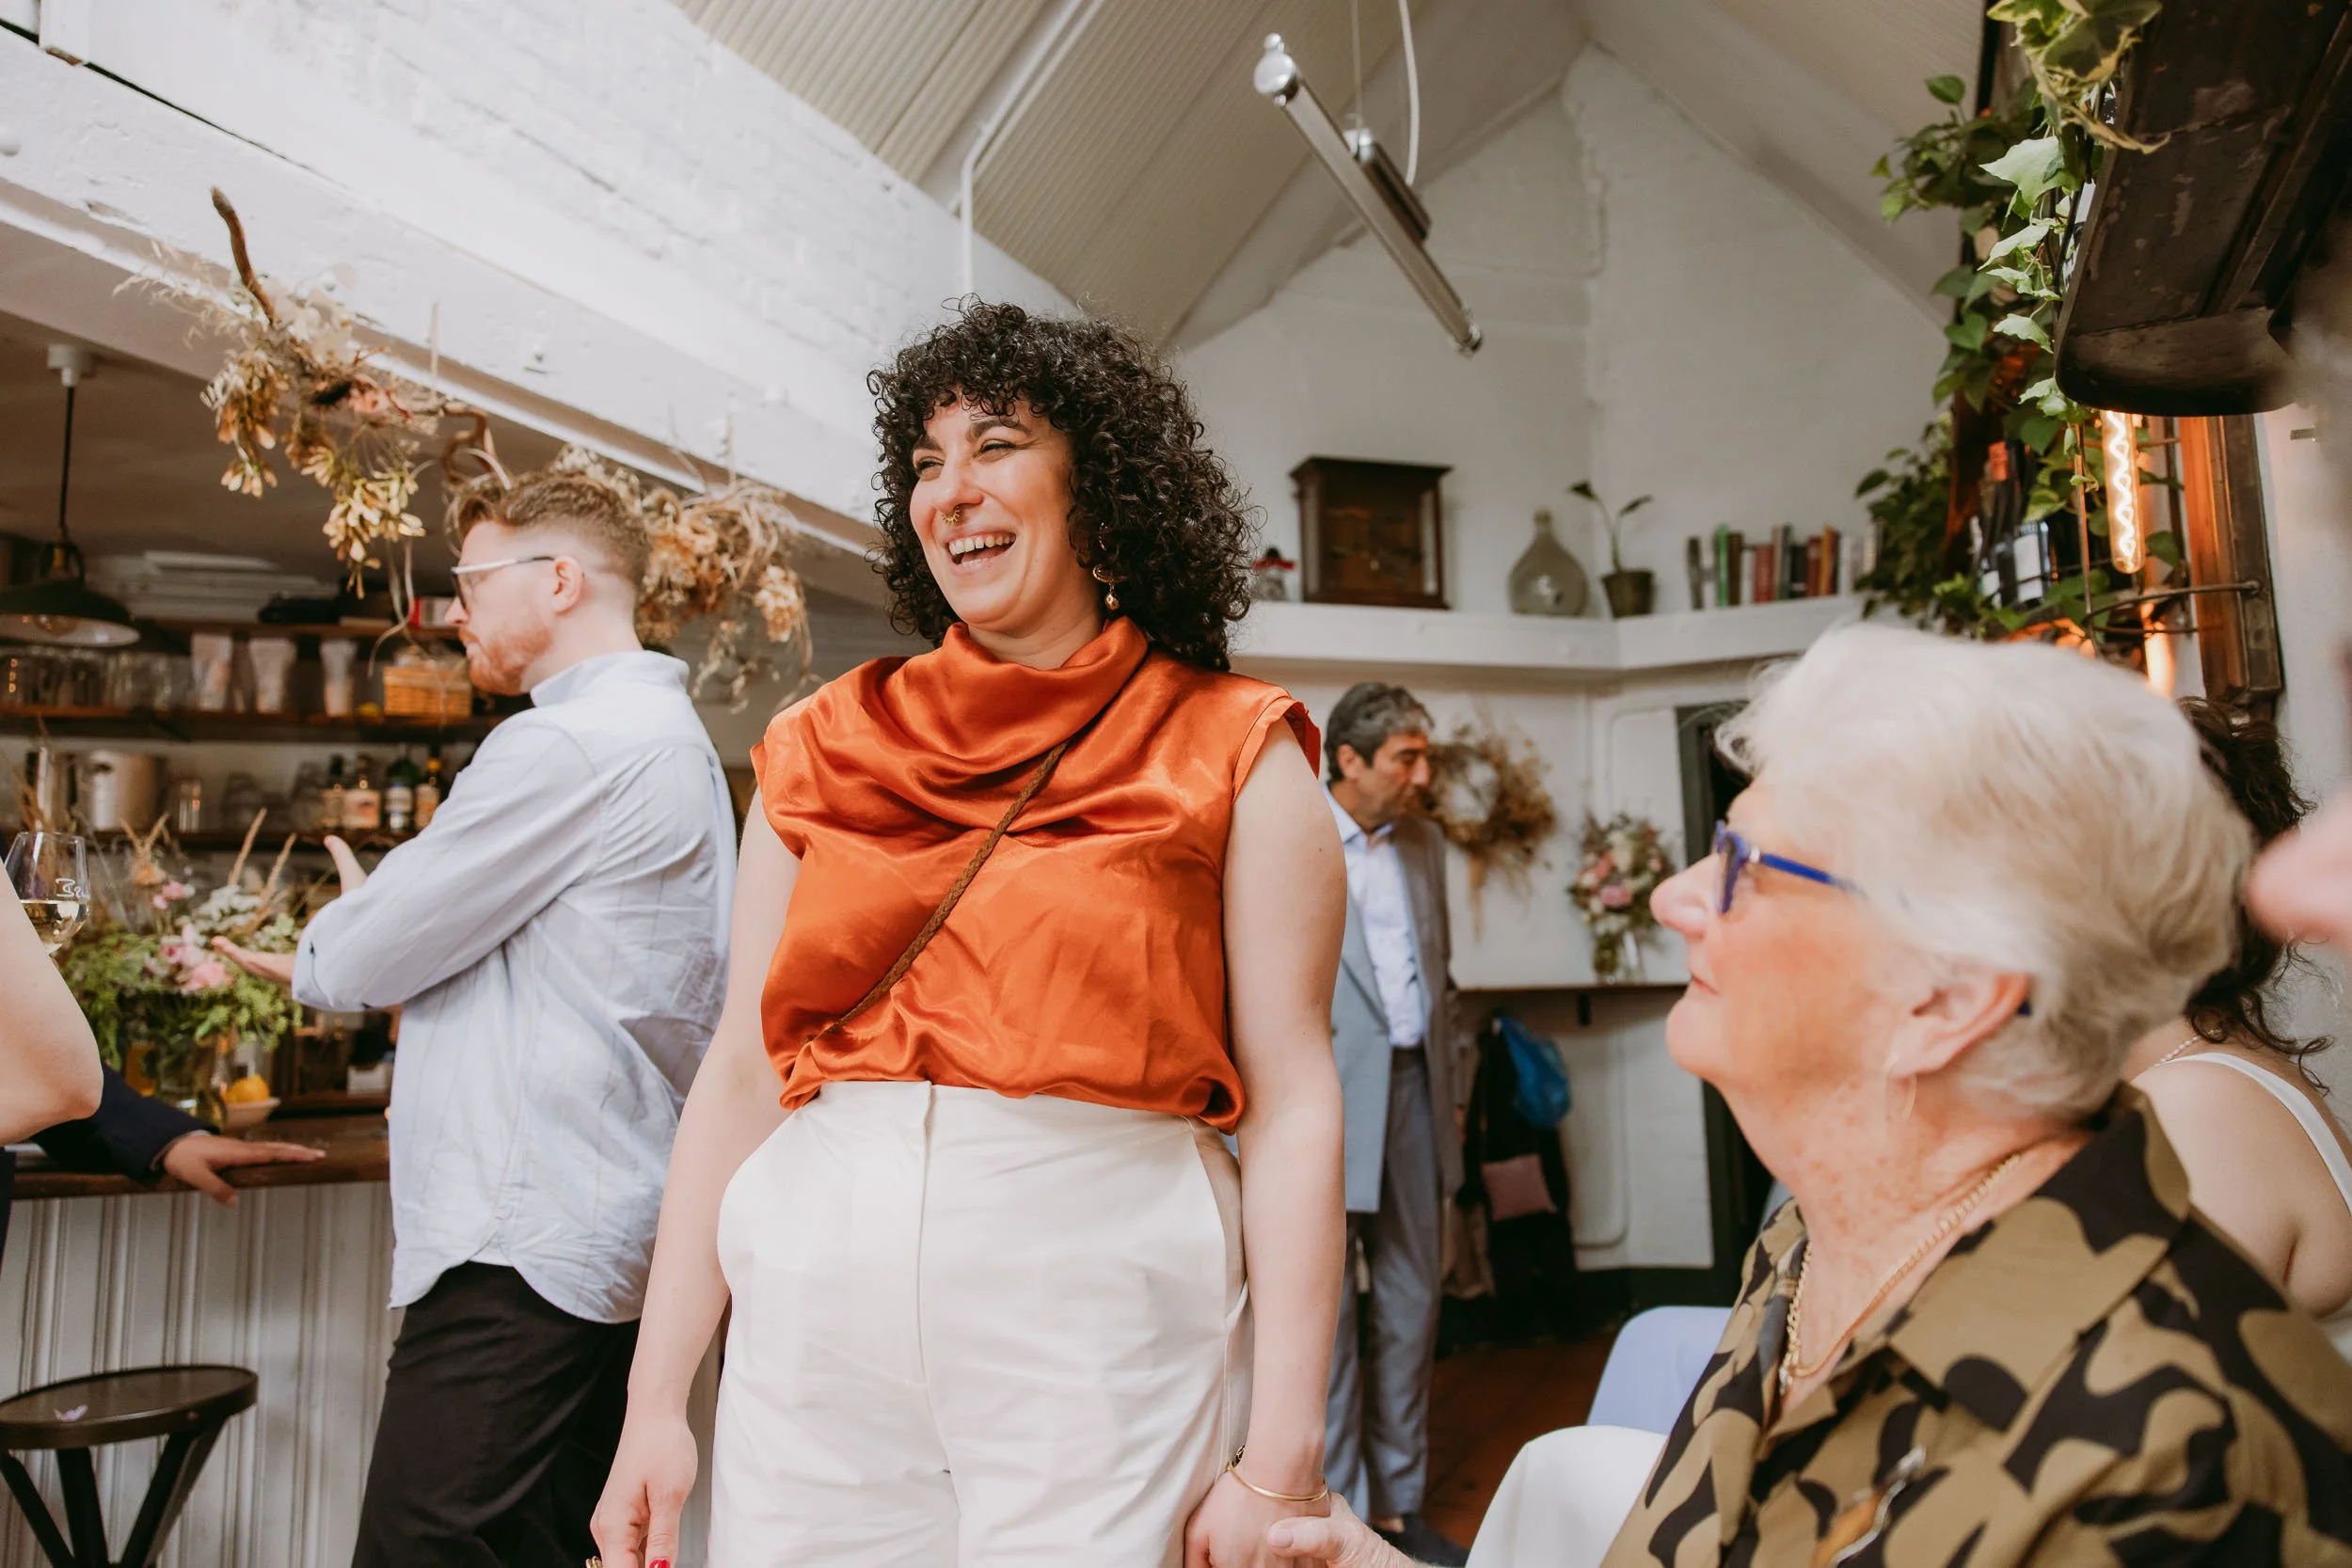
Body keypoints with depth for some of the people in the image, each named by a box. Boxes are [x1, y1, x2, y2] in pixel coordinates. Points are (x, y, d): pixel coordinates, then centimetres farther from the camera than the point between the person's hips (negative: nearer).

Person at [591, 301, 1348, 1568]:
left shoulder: (1233, 754, -1)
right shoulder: (825, 748, 8)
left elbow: (1292, 1107, -6)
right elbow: (740, 1077, 7)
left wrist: (1280, 1464, -10)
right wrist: (656, 1401, 5)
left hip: (1098, 1330, -2)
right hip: (814, 1317, 3)